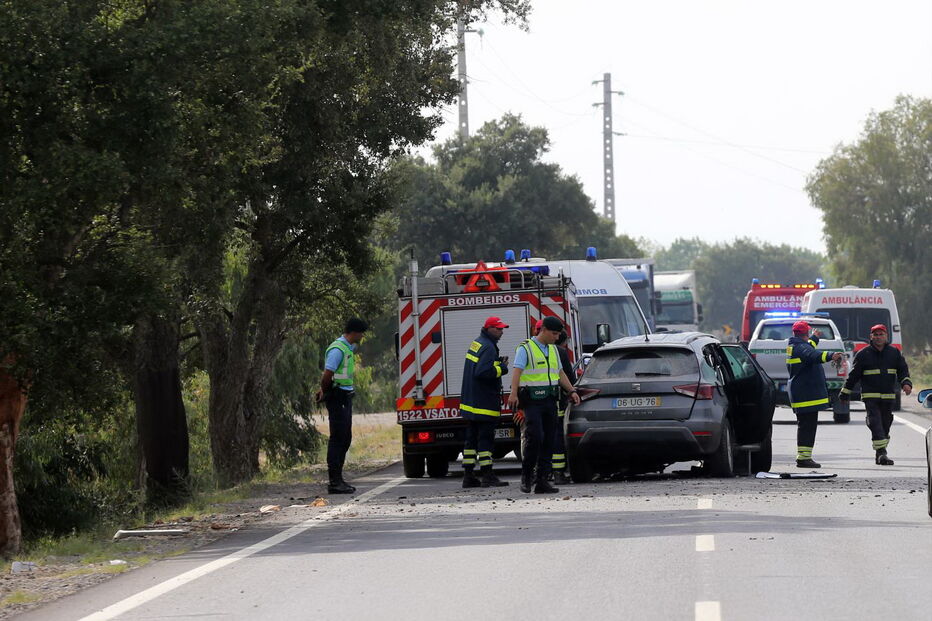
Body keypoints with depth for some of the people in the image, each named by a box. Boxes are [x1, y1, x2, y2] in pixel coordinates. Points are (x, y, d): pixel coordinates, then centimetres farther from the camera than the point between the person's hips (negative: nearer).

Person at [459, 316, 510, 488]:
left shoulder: (476, 343, 15)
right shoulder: (488, 348, -16)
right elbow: (482, 372, -26)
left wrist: (497, 363, 9)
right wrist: (502, 368, -13)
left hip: (471, 402, 10)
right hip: (484, 402, -10)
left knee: (472, 440, 11)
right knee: (485, 439, -8)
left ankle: (468, 476, 12)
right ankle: (487, 477, -8)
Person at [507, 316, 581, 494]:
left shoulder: (553, 349, 18)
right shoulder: (525, 348, -5)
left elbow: (560, 373, 26)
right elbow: (517, 371, -17)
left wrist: (572, 391, 16)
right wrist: (513, 394, -30)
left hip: (550, 401, 7)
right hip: (532, 401, -7)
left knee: (548, 442, 3)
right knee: (535, 437, -17)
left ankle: (541, 481, 5)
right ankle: (526, 474, -1)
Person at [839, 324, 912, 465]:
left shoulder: (894, 353, 9)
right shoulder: (863, 354, 1)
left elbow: (903, 369, 9)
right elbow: (853, 375, 5)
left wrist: (906, 383, -11)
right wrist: (845, 393, 7)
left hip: (888, 396, 3)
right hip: (870, 395, -3)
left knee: (886, 424, 7)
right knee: (875, 423, -16)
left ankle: (880, 454, 18)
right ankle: (881, 452, -23)